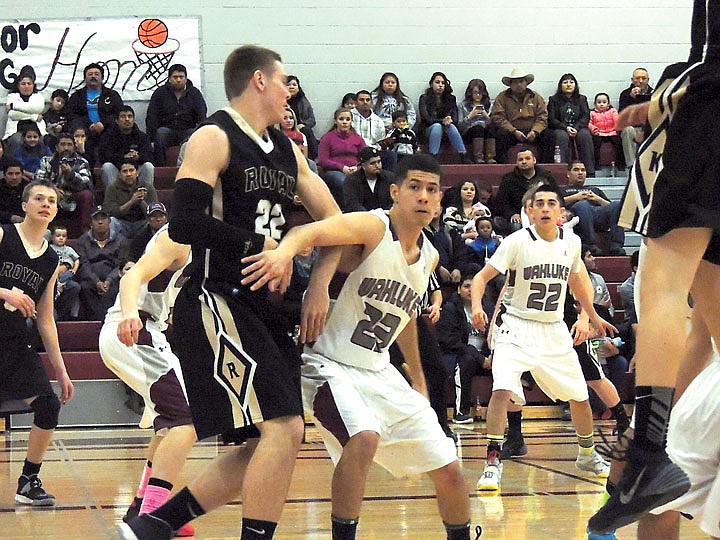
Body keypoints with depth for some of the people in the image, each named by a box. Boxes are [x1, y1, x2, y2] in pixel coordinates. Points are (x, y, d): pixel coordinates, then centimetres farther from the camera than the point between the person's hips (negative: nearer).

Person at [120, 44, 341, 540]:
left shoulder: (287, 150, 16)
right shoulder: (215, 139, -8)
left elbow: (333, 220, 21)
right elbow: (185, 224, -19)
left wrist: (320, 283, 7)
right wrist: (260, 246, -13)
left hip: (262, 308, 9)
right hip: (215, 304, -9)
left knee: (269, 445, 8)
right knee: (285, 428, -19)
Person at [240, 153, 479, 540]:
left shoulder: (429, 257, 8)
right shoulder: (373, 227, -15)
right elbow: (311, 231, -34)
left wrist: (418, 377, 33)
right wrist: (286, 250, -57)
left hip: (378, 373, 8)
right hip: (331, 366, -7)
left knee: (449, 471, 8)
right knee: (364, 437, -36)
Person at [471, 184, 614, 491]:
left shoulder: (571, 243, 0)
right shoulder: (517, 242, -14)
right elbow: (481, 276, -14)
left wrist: (590, 316, 21)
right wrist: (477, 306, -33)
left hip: (554, 330, 5)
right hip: (516, 326, -5)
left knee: (579, 395, 13)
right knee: (503, 389, -26)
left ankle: (587, 454, 37)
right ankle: (493, 462, -19)